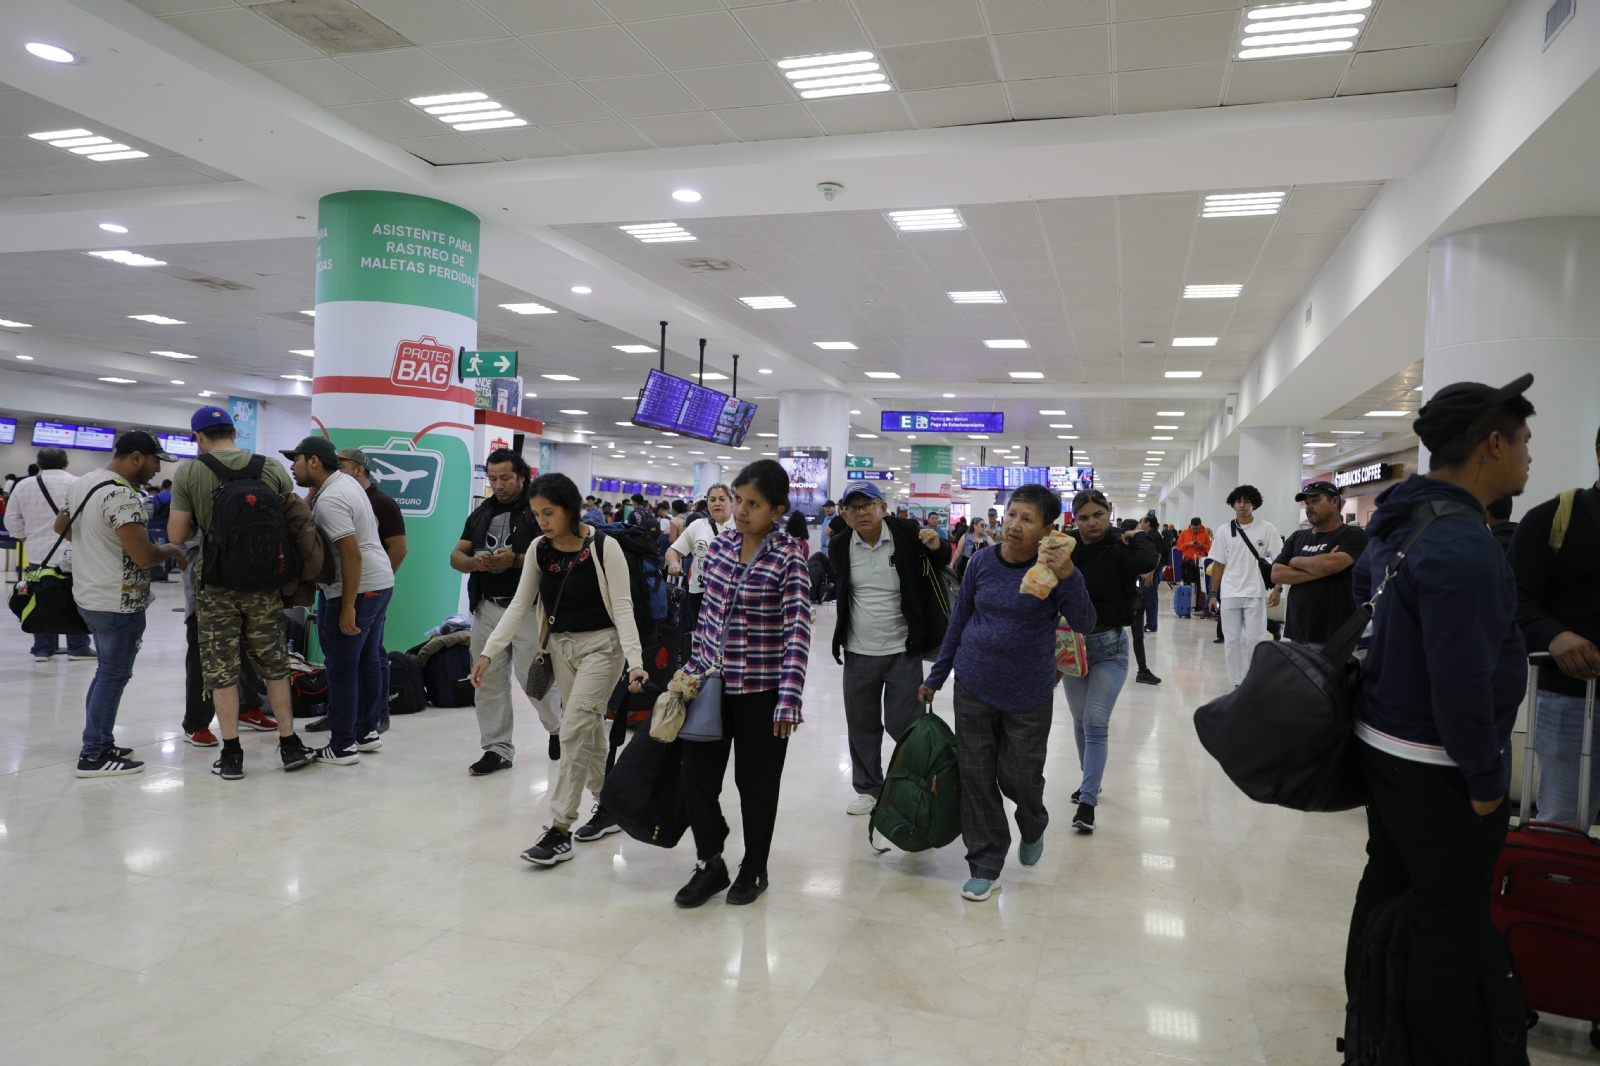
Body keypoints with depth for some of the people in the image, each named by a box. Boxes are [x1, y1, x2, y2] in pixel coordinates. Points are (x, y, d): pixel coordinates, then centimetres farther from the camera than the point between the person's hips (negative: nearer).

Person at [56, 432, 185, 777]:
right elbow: (144, 555, -25)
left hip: (90, 594, 10)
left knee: (106, 671, 19)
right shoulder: (121, 496, -21)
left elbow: (61, 526, 24)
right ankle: (93, 756, 6)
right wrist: (173, 550, -7)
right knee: (114, 676, -1)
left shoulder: (81, 483, 10)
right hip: (119, 602, -10)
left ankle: (100, 744, 27)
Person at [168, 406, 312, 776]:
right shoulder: (272, 468, 0)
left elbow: (176, 536, -5)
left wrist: (200, 523, 14)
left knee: (221, 669, 7)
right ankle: (290, 745, 17)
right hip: (264, 582, 2)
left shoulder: (188, 473, -5)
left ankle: (231, 755, 10)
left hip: (215, 584, -2)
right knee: (274, 665, 12)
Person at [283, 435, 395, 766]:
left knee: (341, 668, -2)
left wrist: (348, 608, -22)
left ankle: (343, 746, 5)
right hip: (380, 581, 10)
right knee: (367, 660, 16)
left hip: (357, 589, -10)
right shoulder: (345, 481, 11)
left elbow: (351, 555, -23)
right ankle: (366, 731, 26)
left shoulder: (329, 500, -18)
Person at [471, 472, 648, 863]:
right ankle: (609, 807, 30)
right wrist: (488, 652, -6)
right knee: (589, 729, 14)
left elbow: (623, 607, -17)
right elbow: (519, 605, 2)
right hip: (561, 646, 6)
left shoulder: (604, 547, -15)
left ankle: (559, 831, -5)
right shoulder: (539, 549, 0)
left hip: (601, 645, -6)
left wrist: (635, 661, -27)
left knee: (573, 731, -11)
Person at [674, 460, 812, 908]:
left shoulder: (789, 556, -13)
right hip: (714, 683, 5)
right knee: (696, 776, 6)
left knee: (756, 783, 10)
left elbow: (797, 632, -17)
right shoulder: (719, 547, 3)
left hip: (762, 689, -5)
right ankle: (710, 864, 28)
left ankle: (754, 870, 31)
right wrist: (692, 669, 13)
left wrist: (788, 700, -22)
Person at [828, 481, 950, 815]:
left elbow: (943, 561, 7)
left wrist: (937, 547, -15)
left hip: (903, 650, -3)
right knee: (862, 725, 12)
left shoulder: (907, 535, -10)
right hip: (859, 653, 3)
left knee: (903, 724, 1)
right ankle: (868, 789, 30)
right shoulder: (840, 547, -2)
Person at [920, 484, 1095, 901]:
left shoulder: (1054, 569, -10)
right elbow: (959, 620, 7)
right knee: (976, 777, 6)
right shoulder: (982, 562, -3)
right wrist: (935, 677, 11)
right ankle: (985, 865, 23)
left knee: (1020, 777, 7)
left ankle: (1033, 829, 42)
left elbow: (1084, 624, -19)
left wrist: (1068, 577, -34)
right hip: (974, 687, 2)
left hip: (1027, 694, -2)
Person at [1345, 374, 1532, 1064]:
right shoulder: (1465, 548, -25)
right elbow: (1463, 683, -26)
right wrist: (1486, 781, -15)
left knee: (1386, 881, 22)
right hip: (1437, 767, -9)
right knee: (1452, 926, 4)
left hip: (1380, 743, 10)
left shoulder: (1397, 524, 5)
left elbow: (1363, 588, 23)